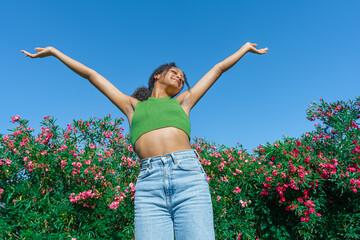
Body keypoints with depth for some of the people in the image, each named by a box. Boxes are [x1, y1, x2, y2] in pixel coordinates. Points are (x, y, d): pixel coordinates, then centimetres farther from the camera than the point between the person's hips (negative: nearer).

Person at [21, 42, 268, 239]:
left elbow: (218, 68, 39)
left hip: (188, 176, 1)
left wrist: (246, 47, 52)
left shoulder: (183, 102, 28)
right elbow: (91, 74, 35)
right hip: (149, 184, 0)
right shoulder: (132, 105, 28)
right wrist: (54, 51, 46)